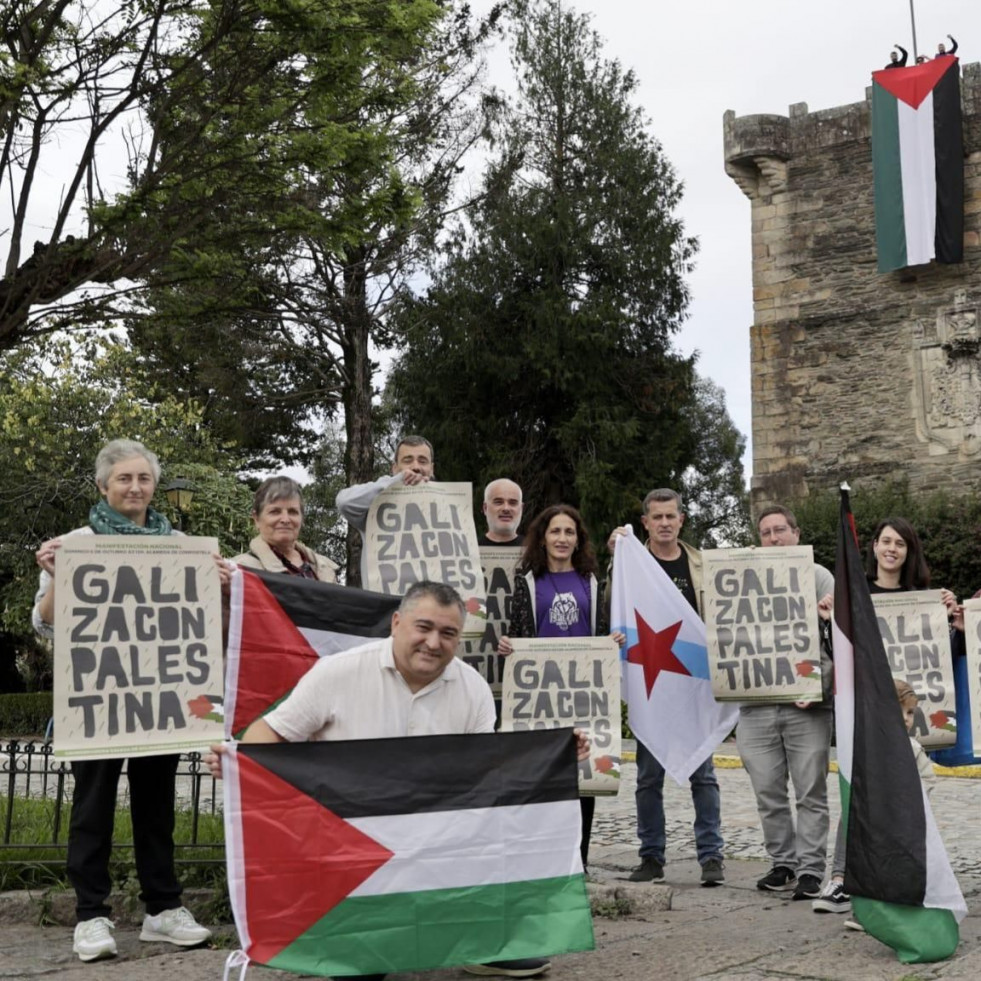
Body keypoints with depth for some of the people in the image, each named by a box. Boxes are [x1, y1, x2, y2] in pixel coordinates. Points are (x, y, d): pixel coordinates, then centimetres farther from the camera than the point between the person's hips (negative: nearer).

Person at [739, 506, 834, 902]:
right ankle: (783, 863, 17)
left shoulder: (818, 576, 7)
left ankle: (811, 870, 5)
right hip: (756, 704, 3)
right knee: (768, 791, 6)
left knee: (811, 792, 0)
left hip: (807, 705, -3)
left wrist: (819, 685, -10)